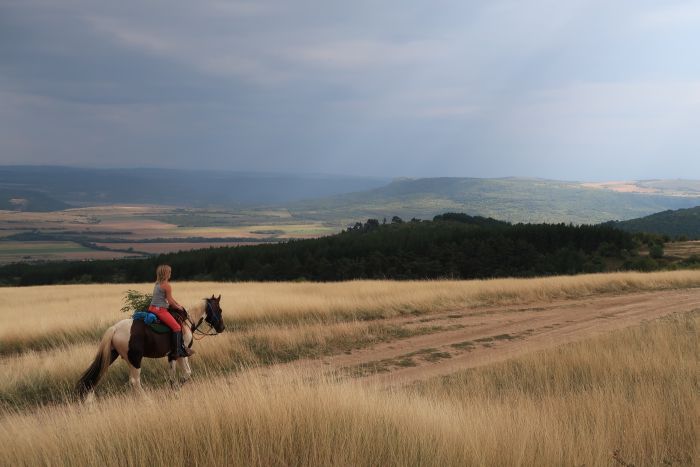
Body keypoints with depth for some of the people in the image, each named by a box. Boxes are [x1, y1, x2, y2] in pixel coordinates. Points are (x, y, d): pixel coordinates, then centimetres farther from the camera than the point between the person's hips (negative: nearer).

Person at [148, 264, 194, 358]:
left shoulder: (157, 284, 15)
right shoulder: (167, 285, -13)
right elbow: (170, 302, -12)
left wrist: (178, 304, 18)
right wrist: (178, 307, 5)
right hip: (160, 310, -10)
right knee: (177, 327, -10)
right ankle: (178, 351, -13)